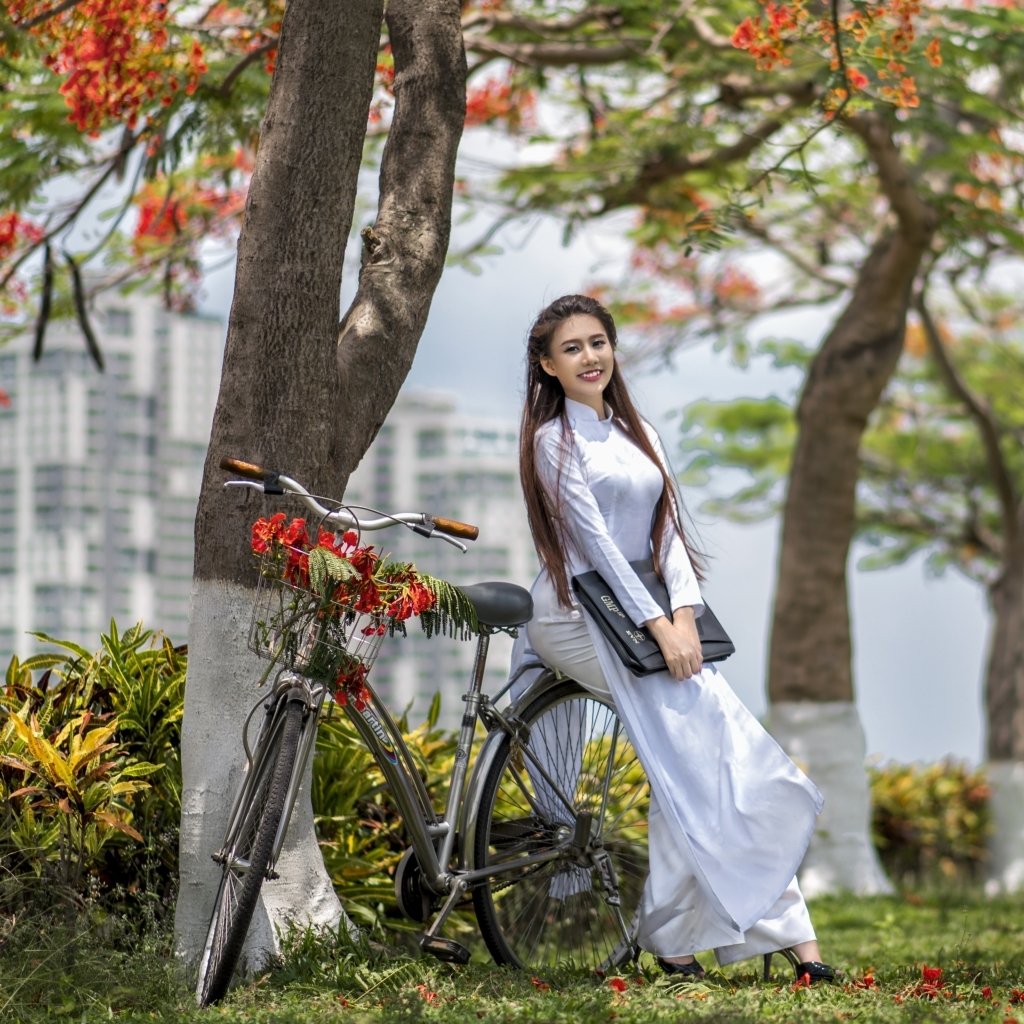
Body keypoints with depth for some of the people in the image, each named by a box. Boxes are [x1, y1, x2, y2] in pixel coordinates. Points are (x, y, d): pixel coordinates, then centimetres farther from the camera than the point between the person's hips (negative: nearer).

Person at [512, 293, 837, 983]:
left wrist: (683, 613, -9)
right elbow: (595, 541, -12)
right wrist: (656, 624, -18)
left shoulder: (639, 435, 17)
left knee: (713, 744, -14)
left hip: (647, 612, 6)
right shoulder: (554, 440, -3)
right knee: (695, 719, -23)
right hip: (578, 613, -6)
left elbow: (668, 530, 8)